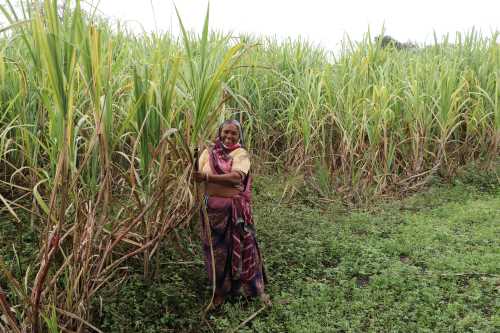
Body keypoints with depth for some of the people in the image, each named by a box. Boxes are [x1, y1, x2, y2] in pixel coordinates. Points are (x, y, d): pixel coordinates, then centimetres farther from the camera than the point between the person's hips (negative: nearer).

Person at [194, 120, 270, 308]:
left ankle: (257, 290, 20)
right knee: (216, 249, 12)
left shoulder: (241, 153, -4)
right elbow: (197, 175, -1)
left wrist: (208, 177, -26)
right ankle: (220, 290, 29)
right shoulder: (208, 153, 6)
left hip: (235, 209, -3)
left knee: (242, 247, 5)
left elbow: (237, 177, -20)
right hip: (213, 208, 3)